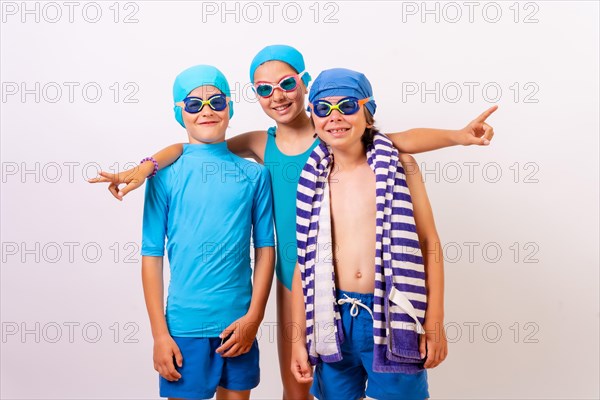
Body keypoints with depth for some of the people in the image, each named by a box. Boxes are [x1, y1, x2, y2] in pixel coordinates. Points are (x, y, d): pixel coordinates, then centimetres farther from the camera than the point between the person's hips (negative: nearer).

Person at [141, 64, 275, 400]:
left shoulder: (254, 174, 2)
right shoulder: (166, 176, -3)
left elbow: (266, 248, 3)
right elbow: (152, 256, -2)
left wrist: (254, 316, -4)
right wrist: (160, 334, -4)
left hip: (239, 322, 2)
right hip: (185, 325, -2)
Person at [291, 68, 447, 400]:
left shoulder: (397, 164, -3)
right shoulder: (313, 180, 4)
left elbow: (429, 243, -2)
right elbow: (304, 262, 7)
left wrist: (434, 322, -6)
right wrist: (299, 337, 7)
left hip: (393, 316, -2)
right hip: (334, 319, 3)